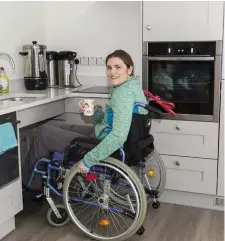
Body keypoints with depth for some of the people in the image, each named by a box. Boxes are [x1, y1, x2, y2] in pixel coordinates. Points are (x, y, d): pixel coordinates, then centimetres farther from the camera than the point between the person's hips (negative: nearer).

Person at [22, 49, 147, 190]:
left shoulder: (123, 92, -25)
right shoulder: (133, 86, 6)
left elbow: (118, 136, -35)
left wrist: (88, 160, -29)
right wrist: (96, 112, -4)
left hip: (106, 148, -10)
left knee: (43, 131, 4)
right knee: (67, 129, 28)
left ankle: (29, 182, 27)